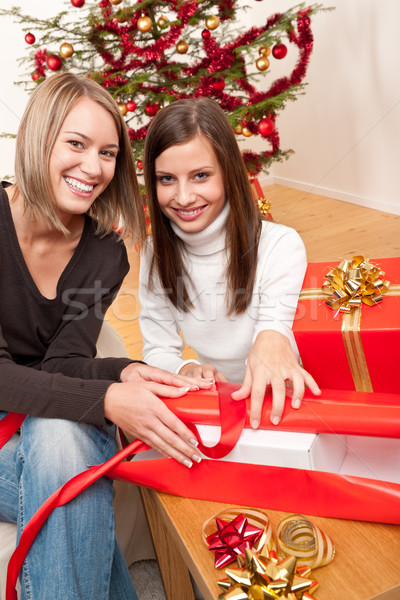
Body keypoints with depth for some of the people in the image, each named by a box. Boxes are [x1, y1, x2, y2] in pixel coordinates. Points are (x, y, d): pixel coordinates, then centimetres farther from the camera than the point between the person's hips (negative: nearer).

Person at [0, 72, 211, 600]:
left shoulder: (106, 253, -4)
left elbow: (61, 362, -9)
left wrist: (123, 375, -30)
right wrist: (106, 399, -35)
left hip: (49, 425, 3)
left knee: (61, 436, -32)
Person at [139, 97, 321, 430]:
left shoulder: (281, 246, -17)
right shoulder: (156, 255, -3)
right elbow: (157, 351, -1)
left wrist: (272, 341, -48)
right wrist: (185, 370, -24)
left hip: (275, 407, -2)